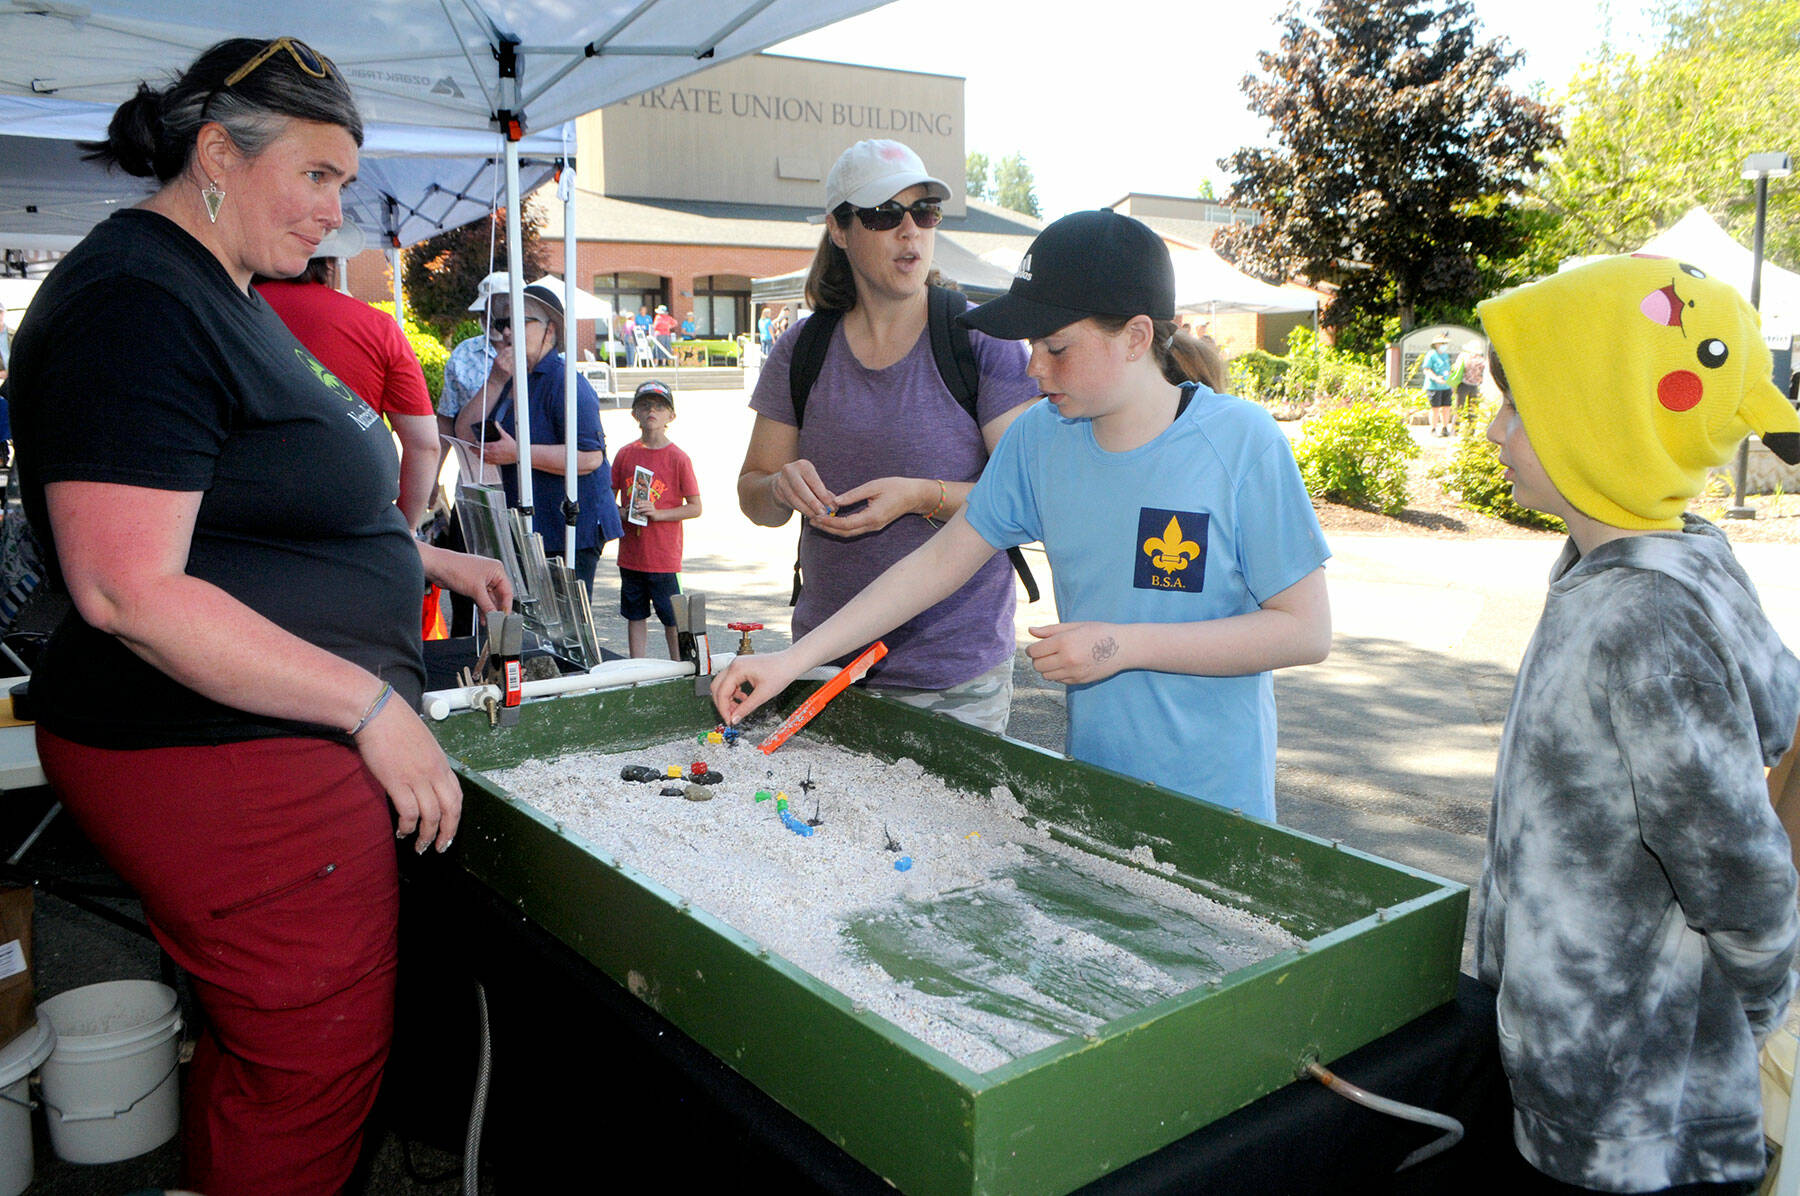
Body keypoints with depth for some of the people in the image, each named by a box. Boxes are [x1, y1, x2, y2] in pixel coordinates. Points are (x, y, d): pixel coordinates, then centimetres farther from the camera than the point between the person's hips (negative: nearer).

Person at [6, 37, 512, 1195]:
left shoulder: (221, 295, 17)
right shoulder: (135, 306, -17)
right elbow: (131, 591, -25)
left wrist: (427, 560, 20)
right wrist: (375, 707, -23)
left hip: (272, 743, 10)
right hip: (231, 764, -10)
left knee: (262, 1048, 20)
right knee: (317, 1067, 2)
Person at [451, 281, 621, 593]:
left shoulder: (565, 383, -12)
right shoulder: (507, 381, 15)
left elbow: (590, 457, -22)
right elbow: (465, 434, 7)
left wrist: (517, 453, -19)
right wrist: (496, 381, -4)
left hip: (571, 532, -8)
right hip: (521, 532, 8)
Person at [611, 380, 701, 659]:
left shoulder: (678, 458, -5)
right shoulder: (626, 454, 5)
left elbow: (695, 508, -5)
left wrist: (657, 513, -16)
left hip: (664, 555, -3)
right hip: (630, 552, 4)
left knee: (673, 619, 2)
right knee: (635, 616, 11)